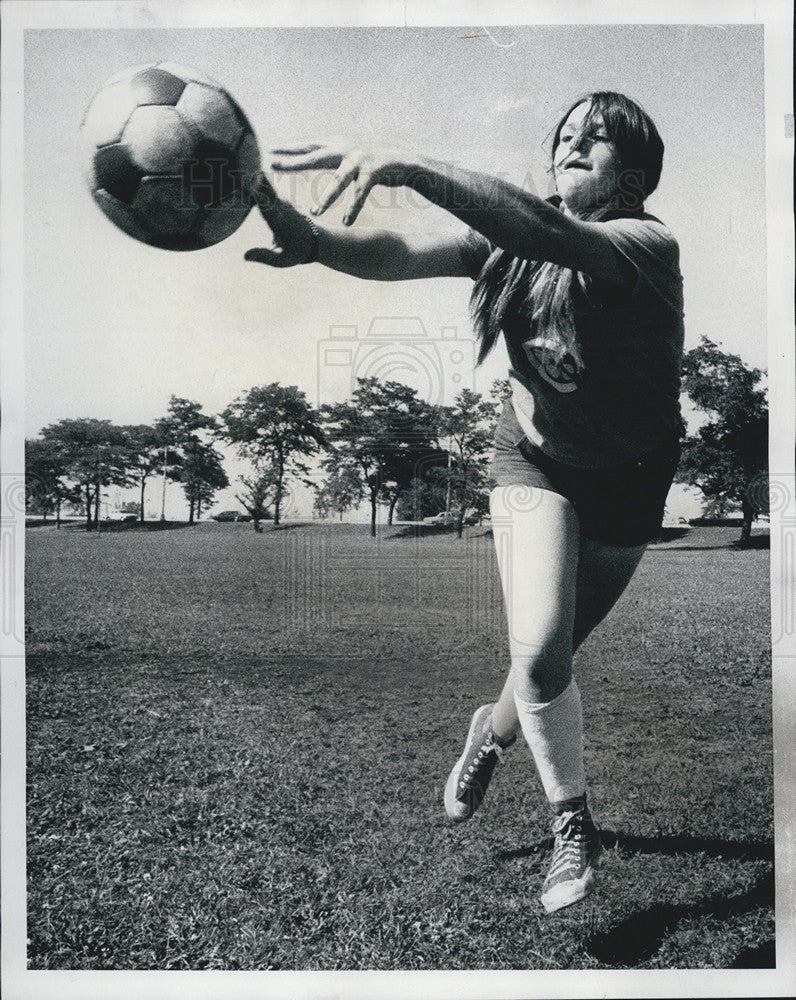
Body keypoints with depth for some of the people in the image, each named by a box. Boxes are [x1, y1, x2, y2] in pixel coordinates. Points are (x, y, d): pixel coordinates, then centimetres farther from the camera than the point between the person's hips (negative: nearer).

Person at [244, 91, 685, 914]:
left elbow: (556, 240, -42)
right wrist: (314, 240, -46)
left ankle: (495, 730, 44)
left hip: (626, 477, -1)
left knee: (555, 654, 10)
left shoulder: (650, 245, -21)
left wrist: (415, 169, -52)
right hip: (533, 456, 1)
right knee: (538, 653, -15)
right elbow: (398, 255, -24)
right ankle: (573, 827, 11)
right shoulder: (509, 238, -9)